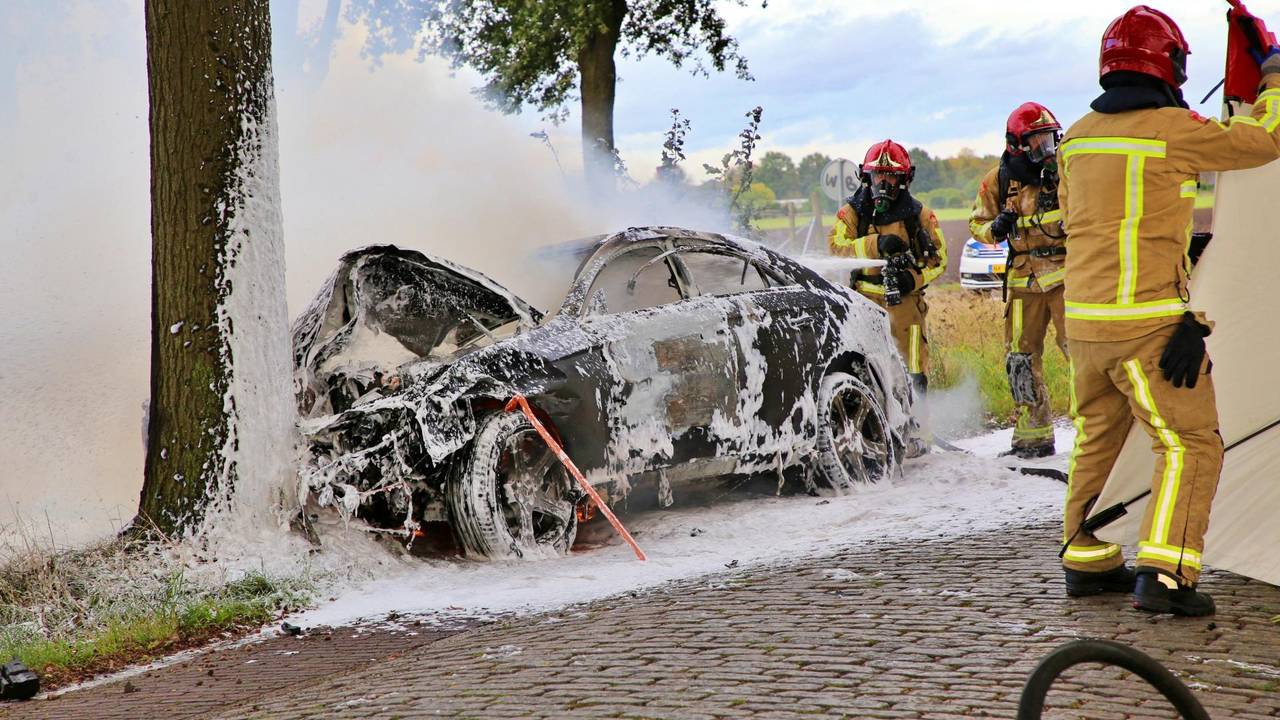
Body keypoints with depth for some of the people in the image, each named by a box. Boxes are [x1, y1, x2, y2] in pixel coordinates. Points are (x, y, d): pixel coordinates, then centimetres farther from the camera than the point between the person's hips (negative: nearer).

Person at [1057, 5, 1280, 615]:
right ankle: (1164, 573, -12)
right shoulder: (1172, 130, -12)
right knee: (1190, 445, -1)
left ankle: (1086, 562, 27)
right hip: (1149, 323, -7)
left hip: (1082, 319, 7)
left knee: (1097, 438, 20)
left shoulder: (1077, 138, 9)